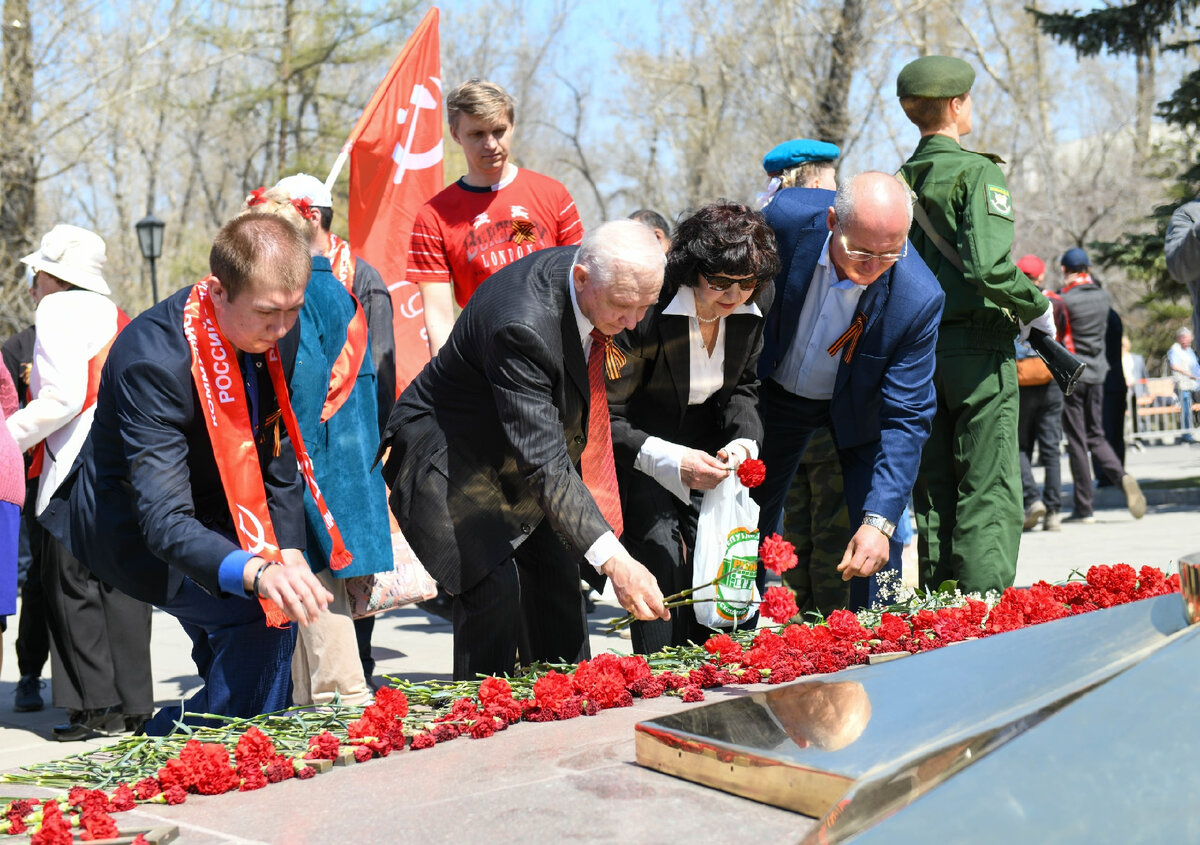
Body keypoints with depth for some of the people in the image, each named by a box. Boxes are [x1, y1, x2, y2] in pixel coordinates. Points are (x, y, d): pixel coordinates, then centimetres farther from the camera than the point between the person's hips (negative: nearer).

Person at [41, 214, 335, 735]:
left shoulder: (280, 334, -13)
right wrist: (258, 573, -57)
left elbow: (278, 455, 0)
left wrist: (290, 555, -14)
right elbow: (164, 520, -41)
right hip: (131, 523, -8)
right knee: (261, 614, -25)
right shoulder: (152, 359, -35)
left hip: (214, 512, 8)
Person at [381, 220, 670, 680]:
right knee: (495, 586, -18)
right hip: (449, 454, -8)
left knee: (557, 574, 7)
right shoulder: (522, 324, -39)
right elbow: (544, 462, -40)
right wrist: (612, 559, -46)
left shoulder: (596, 281, -13)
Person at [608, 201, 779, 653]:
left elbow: (742, 388, 6)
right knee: (660, 554, -17)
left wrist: (742, 441, -14)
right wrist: (672, 461, -36)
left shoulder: (756, 302, -11)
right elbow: (605, 419, -24)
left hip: (705, 443, 5)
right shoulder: (645, 304, -29)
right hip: (638, 447, -5)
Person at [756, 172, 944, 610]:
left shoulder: (918, 298, -34)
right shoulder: (786, 217, -31)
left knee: (876, 542, -10)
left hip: (860, 406, -1)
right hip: (777, 390, 2)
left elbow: (905, 419, -29)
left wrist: (880, 520, -37)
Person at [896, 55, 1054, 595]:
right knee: (989, 495, -3)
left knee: (932, 493, 11)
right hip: (977, 348, -6)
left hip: (916, 350, 6)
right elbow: (988, 265, -22)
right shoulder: (977, 172, -9)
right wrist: (1036, 307, -7)